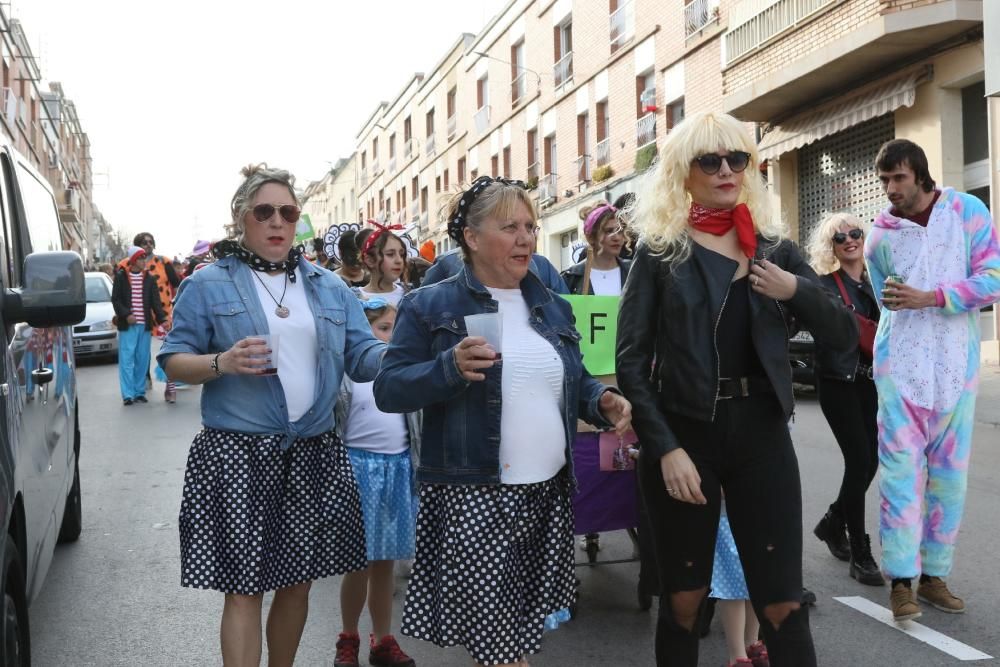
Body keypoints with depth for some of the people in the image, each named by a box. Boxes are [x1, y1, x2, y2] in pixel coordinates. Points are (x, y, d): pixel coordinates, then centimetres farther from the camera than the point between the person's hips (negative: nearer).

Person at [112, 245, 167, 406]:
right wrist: (126, 314, -15)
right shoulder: (121, 277, 1)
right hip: (127, 325, -2)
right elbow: (115, 299, -1)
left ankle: (140, 392, 14)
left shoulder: (149, 279, 7)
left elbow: (155, 301, 2)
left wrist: (162, 318, -12)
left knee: (142, 360, 6)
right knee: (127, 359, -4)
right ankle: (128, 394, -3)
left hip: (145, 324, 3)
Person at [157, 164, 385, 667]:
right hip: (237, 454, -4)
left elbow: (365, 357, 3)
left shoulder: (330, 288, 10)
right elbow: (173, 361, 0)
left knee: (297, 582, 15)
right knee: (244, 588, -1)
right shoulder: (208, 285, 0)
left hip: (314, 454, 4)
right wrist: (222, 363, -20)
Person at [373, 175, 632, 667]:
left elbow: (572, 382, 19)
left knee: (523, 625, 17)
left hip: (549, 493, 6)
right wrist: (450, 367, -25)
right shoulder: (430, 306, -5)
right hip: (471, 498, -5)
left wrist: (602, 400, -3)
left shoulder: (553, 308, 12)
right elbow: (387, 390, -9)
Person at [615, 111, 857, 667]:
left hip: (761, 430, 2)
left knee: (782, 603, 2)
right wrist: (665, 447, -14)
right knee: (683, 599, 10)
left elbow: (845, 336, 9)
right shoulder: (659, 252, 0)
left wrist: (797, 291, -10)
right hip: (684, 431, -2)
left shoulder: (776, 250, 9)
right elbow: (631, 358, -5)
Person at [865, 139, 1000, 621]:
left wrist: (930, 298, -18)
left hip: (957, 366, 1)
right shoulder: (879, 236, 4)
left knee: (949, 474, 5)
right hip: (900, 365, 0)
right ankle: (901, 579, -2)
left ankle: (934, 574, 16)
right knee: (902, 470, -7)